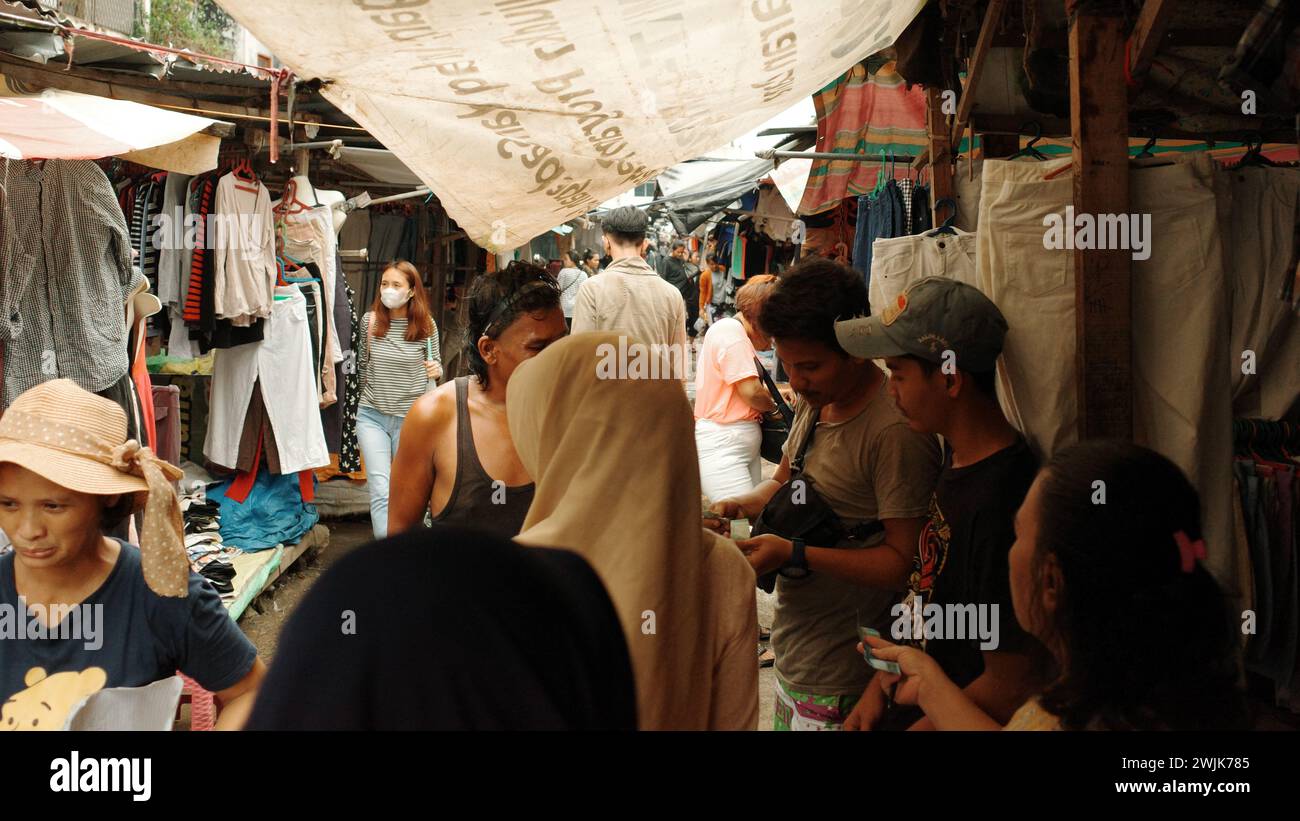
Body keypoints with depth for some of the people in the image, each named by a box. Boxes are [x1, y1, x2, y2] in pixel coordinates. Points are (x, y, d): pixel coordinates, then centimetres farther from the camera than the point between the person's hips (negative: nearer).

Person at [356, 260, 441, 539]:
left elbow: (436, 366, 7)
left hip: (411, 417, 0)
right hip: (372, 415, 0)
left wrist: (435, 370, -15)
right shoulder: (369, 320, -2)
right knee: (381, 491, -11)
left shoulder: (426, 325, -5)